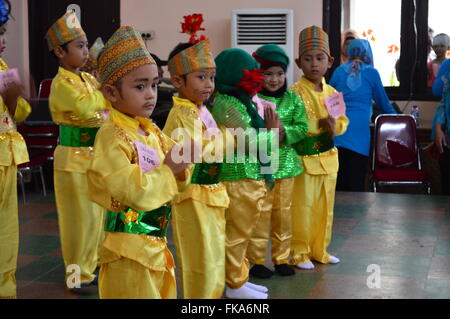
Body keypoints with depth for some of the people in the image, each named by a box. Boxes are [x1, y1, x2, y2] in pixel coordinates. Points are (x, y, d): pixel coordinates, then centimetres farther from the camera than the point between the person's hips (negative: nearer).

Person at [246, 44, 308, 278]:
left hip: (286, 163, 4)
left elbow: (302, 127, 3)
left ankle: (281, 258, 26)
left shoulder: (293, 99, 6)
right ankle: (256, 260, 15)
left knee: (283, 213, 13)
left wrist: (285, 131, -15)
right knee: (259, 214, 1)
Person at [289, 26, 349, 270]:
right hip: (303, 158, -6)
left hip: (328, 158, 6)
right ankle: (299, 252, 12)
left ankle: (319, 250, 27)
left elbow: (343, 121, 13)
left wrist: (335, 125, -9)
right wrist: (320, 125, -22)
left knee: (325, 207, 14)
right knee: (302, 208, 0)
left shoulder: (332, 92, 8)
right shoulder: (295, 92, -10)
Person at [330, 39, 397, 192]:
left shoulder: (339, 71, 10)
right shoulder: (371, 73, 4)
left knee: (338, 175, 4)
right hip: (359, 129, -3)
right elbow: (383, 101, 14)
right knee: (357, 180, -1)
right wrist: (394, 115, 32)